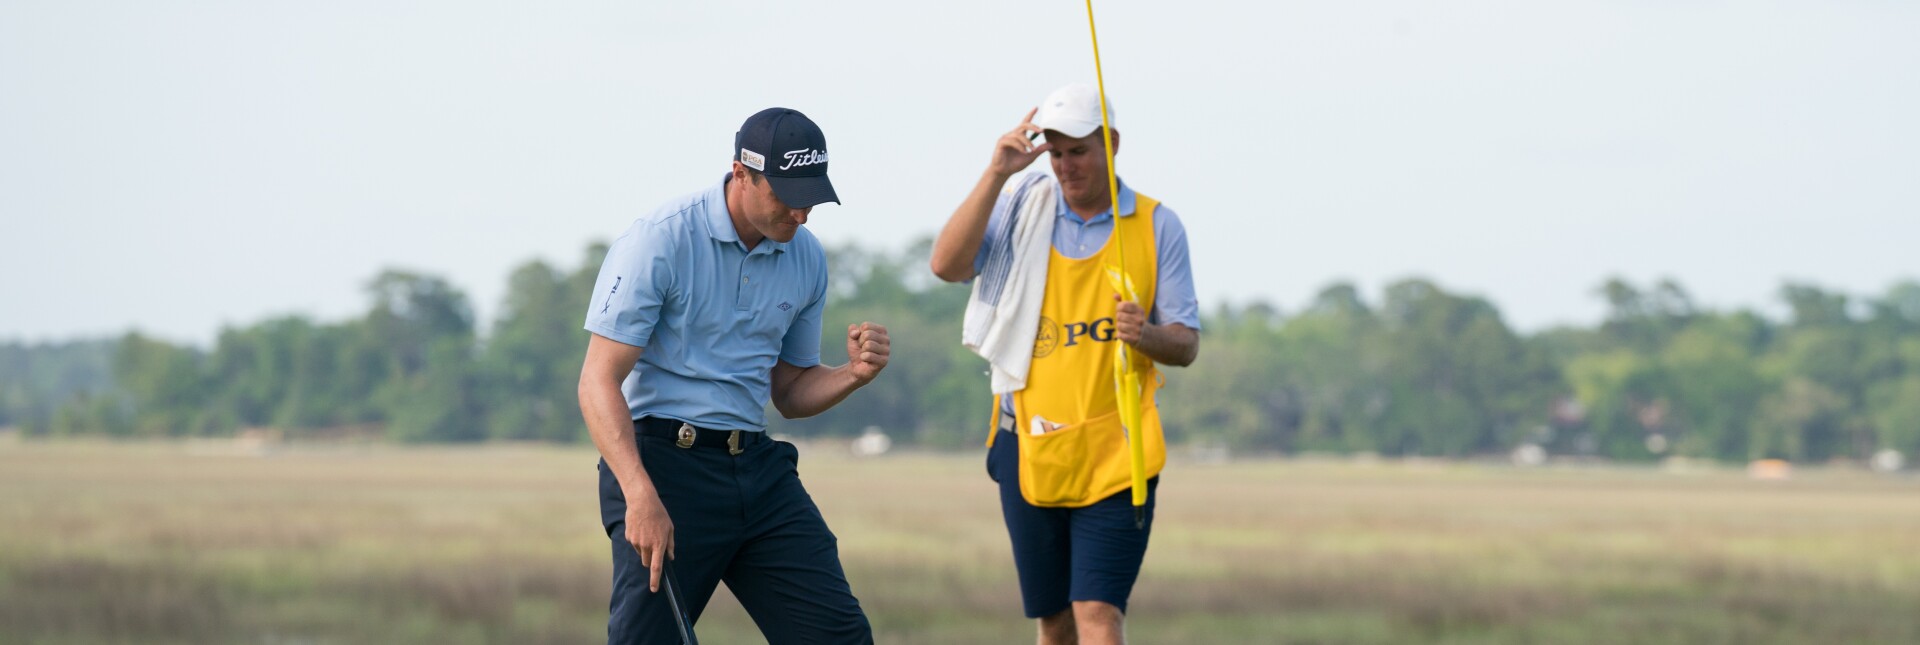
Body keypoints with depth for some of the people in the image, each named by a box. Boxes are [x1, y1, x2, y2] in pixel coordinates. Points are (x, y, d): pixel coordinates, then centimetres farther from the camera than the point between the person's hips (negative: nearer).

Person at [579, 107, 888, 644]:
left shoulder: (807, 258, 8)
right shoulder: (659, 241, -12)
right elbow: (599, 382, -15)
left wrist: (854, 374, -4)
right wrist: (640, 495, -27)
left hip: (758, 467, 6)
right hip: (663, 461, -6)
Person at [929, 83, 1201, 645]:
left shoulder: (1156, 225, 3)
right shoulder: (1024, 204, 5)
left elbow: (1187, 344, 2)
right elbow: (947, 265, -10)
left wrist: (1147, 335, -21)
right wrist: (996, 173, -17)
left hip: (1115, 454, -2)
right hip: (1030, 448, 2)